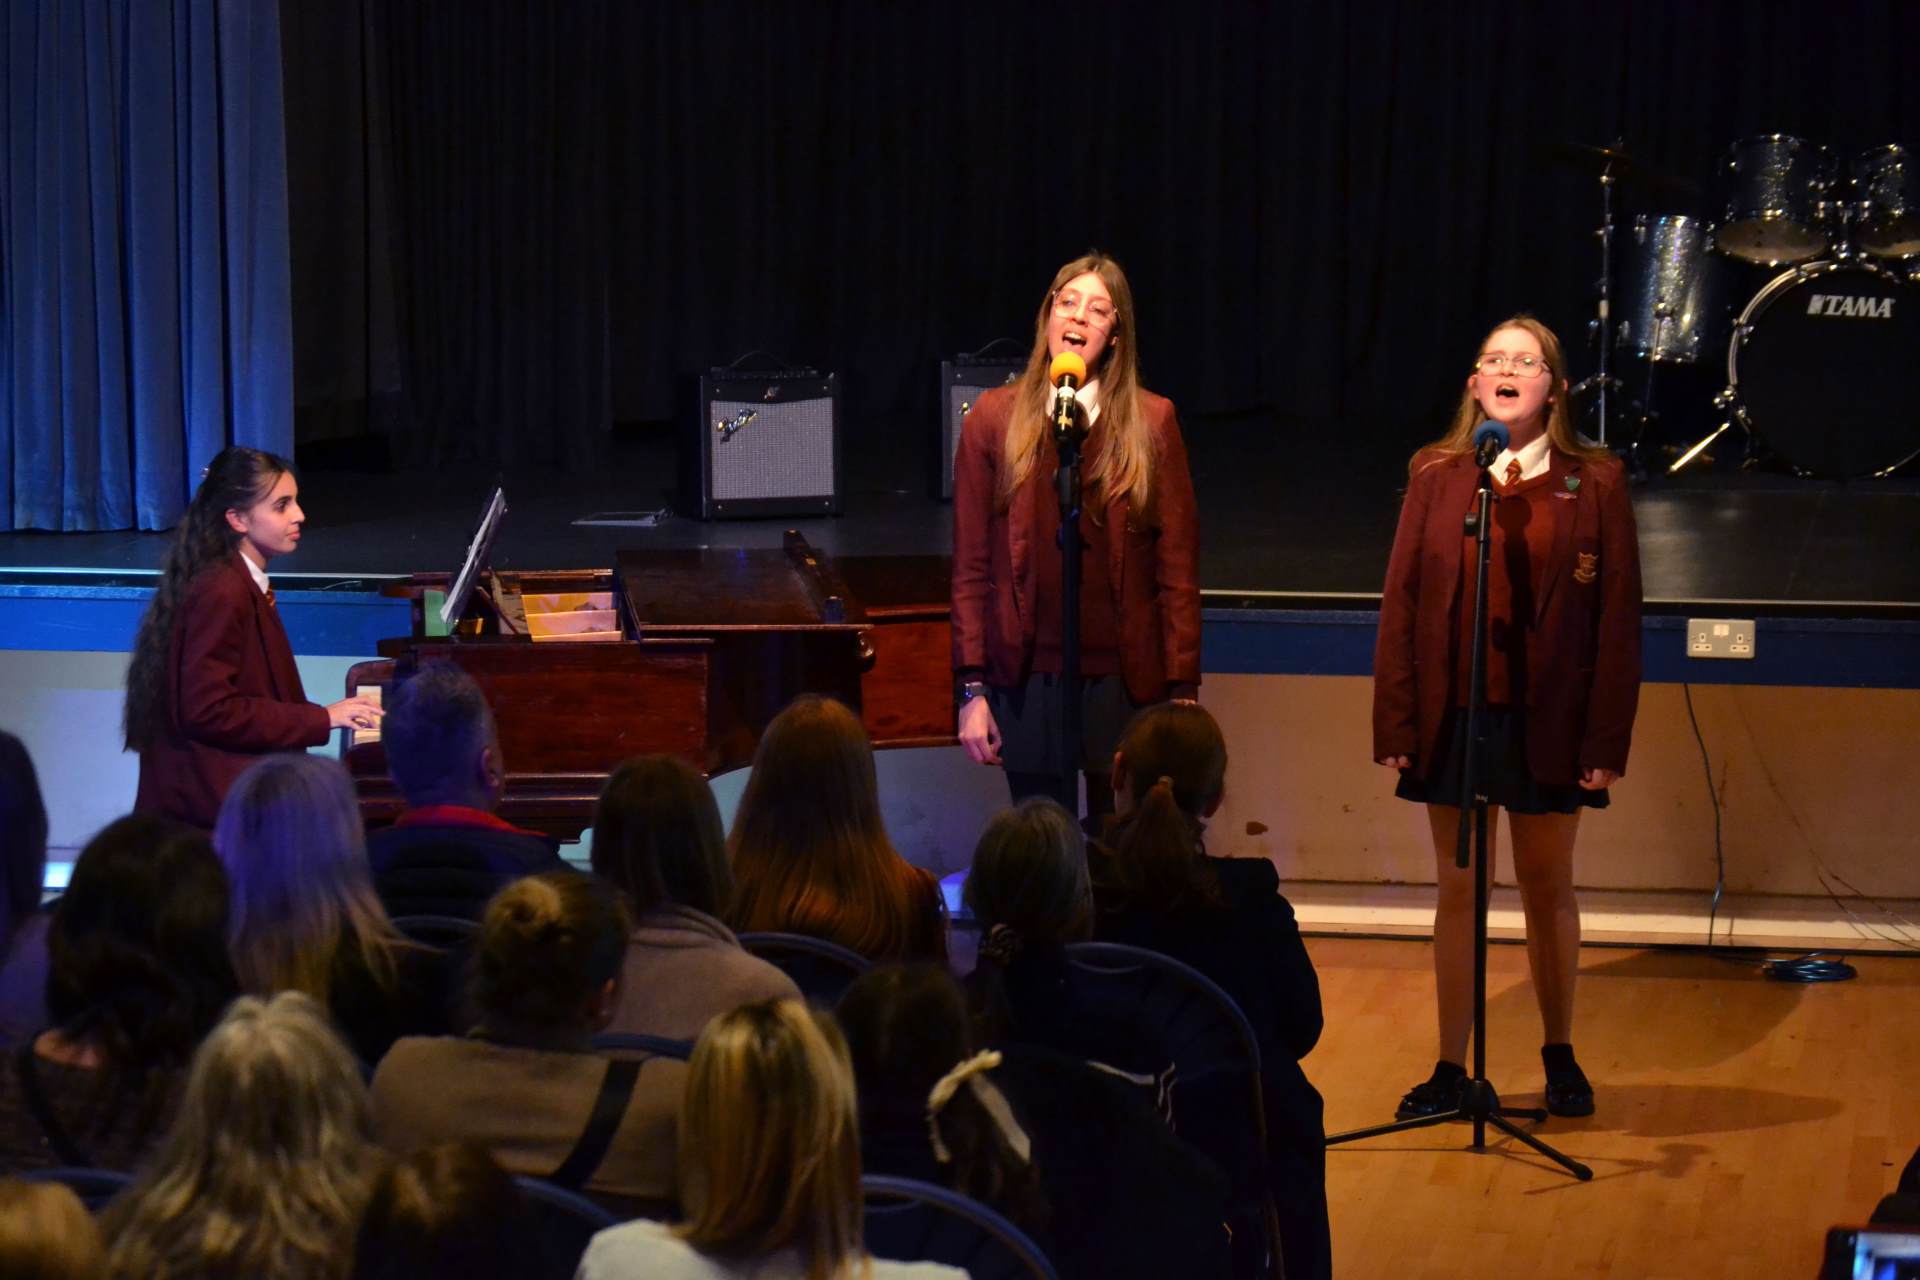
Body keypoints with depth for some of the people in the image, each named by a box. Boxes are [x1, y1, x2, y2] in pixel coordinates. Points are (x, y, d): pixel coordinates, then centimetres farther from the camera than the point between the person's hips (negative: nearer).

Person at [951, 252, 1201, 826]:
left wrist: (1183, 691, -2)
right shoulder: (995, 418, 4)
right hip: (1027, 679, 1)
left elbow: (1178, 567, 3)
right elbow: (971, 566, 5)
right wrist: (972, 689, -1)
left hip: (1122, 677, 0)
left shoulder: (1152, 422, 3)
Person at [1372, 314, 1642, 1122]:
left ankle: (1560, 1055, 25)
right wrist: (1395, 721, -3)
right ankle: (1451, 1069, 13)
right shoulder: (1436, 476, 3)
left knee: (1548, 887, 10)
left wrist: (1608, 736, -7)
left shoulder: (1594, 483, -1)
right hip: (1454, 714, 1)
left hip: (1547, 721, -1)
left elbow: (1618, 616, -2)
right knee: (1457, 889, 6)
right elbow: (1401, 601, 3)